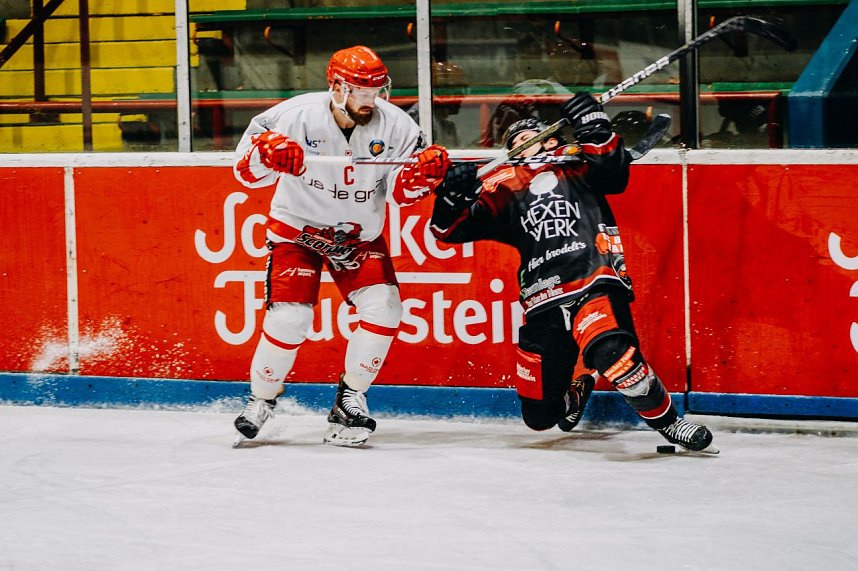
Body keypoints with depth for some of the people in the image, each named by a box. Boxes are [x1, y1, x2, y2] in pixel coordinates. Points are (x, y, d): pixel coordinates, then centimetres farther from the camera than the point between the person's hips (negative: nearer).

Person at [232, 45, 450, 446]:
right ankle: (262, 398, 9)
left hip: (360, 235, 3)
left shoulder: (394, 125, -14)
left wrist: (423, 174, -32)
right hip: (297, 227, -3)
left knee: (383, 307, -14)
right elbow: (247, 170, -18)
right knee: (290, 315, -16)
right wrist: (267, 153, -40)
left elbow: (403, 190, -10)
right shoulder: (297, 116, -22)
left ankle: (350, 397, 5)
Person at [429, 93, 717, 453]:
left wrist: (595, 131, -20)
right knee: (538, 416, 9)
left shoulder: (575, 162, 13)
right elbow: (449, 230, 13)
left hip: (596, 285, -5)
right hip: (543, 304, 5)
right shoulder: (504, 188, 18)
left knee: (613, 354, -36)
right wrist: (453, 194, -7)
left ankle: (668, 422, -16)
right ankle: (576, 391, 45)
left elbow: (614, 172, -7)